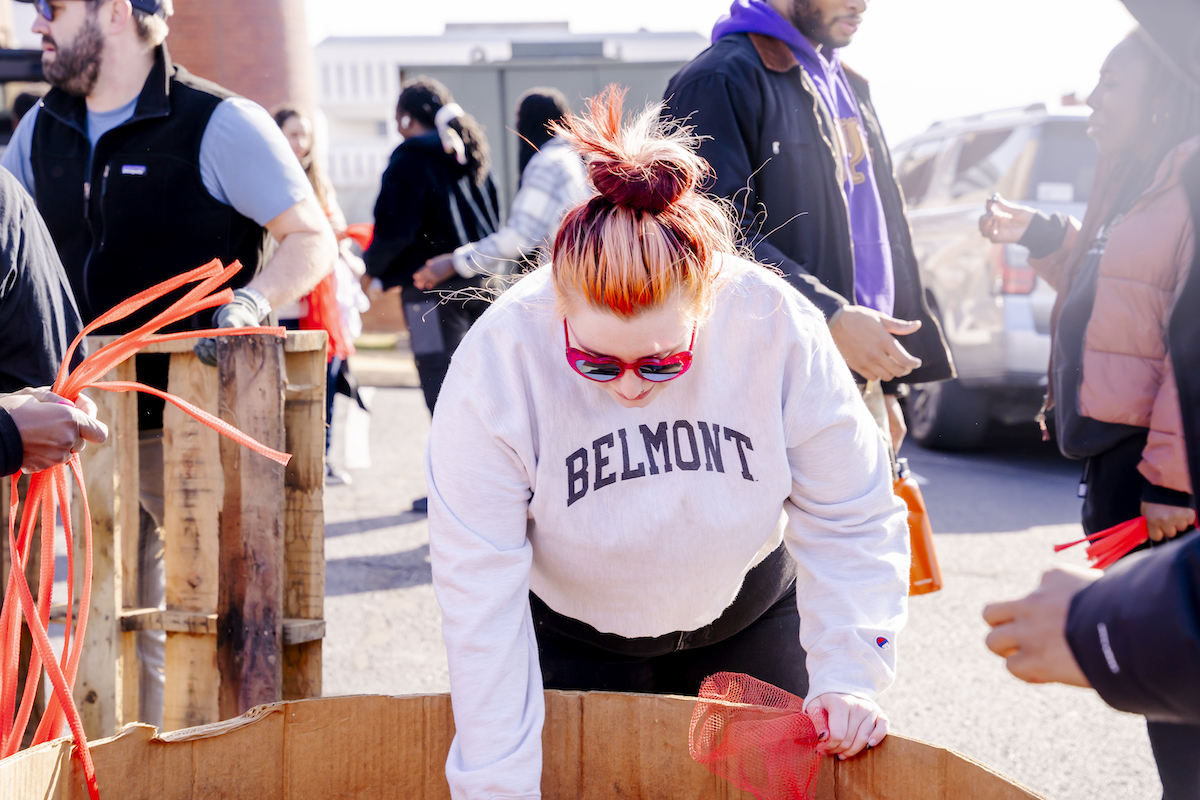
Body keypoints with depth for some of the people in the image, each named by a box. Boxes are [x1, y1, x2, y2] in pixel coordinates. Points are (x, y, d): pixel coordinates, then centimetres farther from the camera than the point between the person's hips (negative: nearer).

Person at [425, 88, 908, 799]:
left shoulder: (778, 330, -28)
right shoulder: (497, 365, -31)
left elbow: (851, 523, -16)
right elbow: (481, 589, -28)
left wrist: (847, 679, -23)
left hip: (746, 620, 2)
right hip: (570, 642, -1)